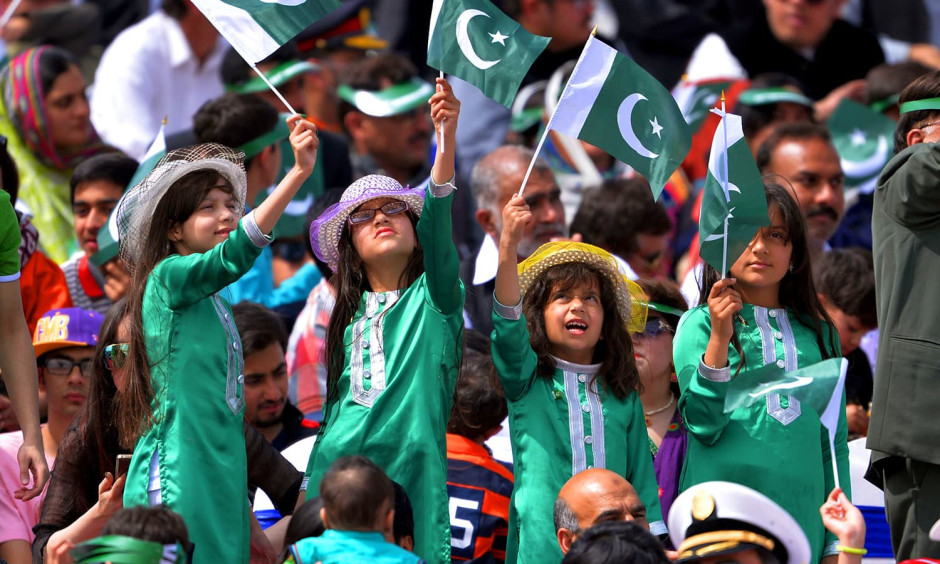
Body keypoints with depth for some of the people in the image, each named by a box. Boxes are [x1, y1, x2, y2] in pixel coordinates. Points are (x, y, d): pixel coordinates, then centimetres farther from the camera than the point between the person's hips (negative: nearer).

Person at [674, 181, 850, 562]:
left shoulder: (818, 333, 13)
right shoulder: (699, 324, 3)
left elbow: (834, 442, 14)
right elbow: (704, 425, -7)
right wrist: (719, 339, -17)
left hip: (801, 515, 3)